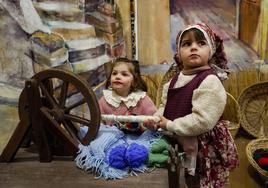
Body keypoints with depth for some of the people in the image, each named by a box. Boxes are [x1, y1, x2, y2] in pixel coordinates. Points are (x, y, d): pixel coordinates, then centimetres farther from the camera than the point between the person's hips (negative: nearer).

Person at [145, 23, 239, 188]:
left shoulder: (210, 81, -22)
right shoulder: (177, 79, 3)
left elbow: (202, 121, -29)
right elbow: (166, 105, 12)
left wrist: (170, 125, -23)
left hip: (202, 147, -7)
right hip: (180, 142, 7)